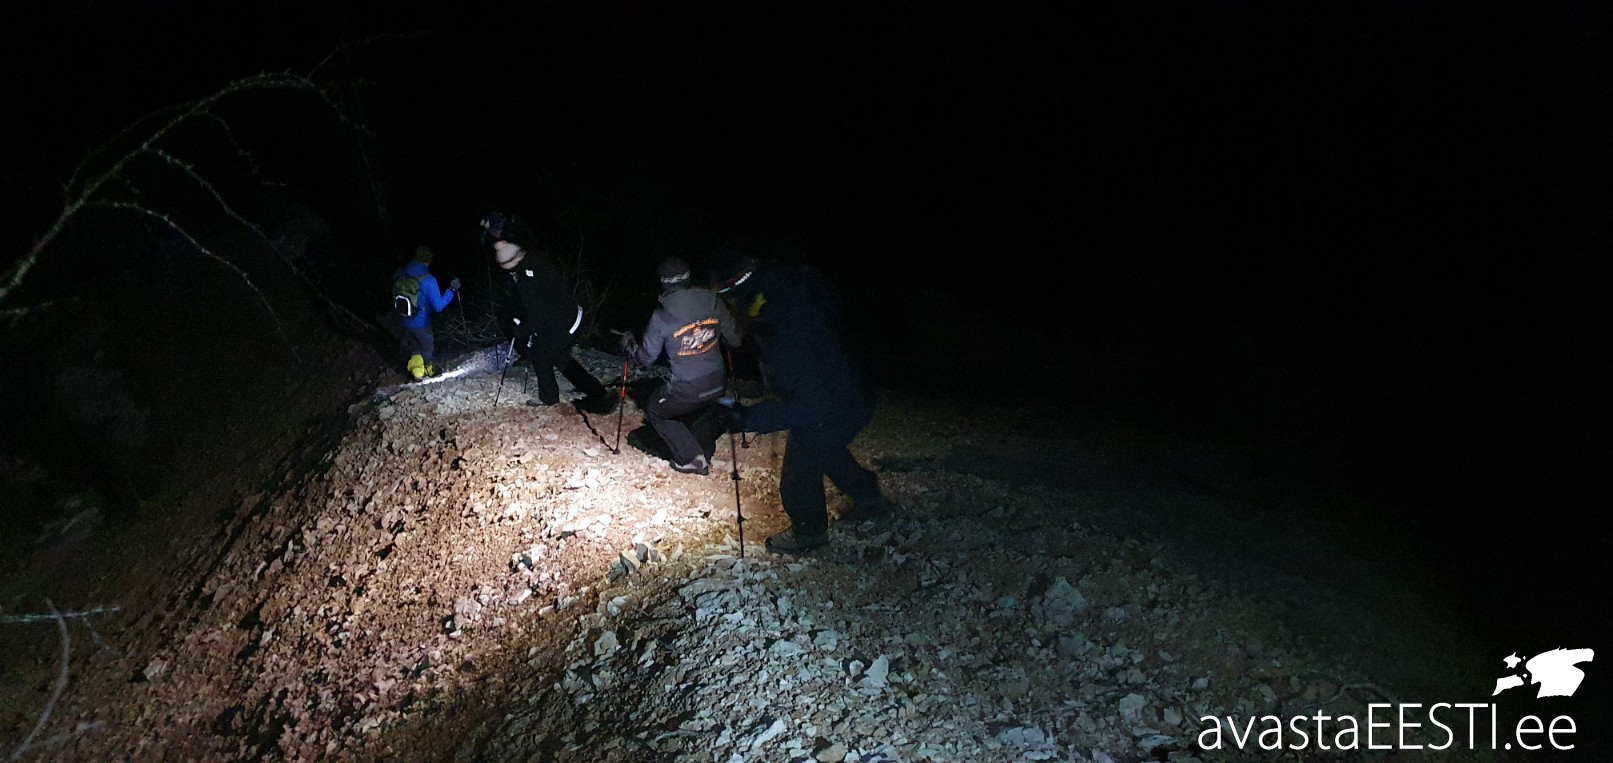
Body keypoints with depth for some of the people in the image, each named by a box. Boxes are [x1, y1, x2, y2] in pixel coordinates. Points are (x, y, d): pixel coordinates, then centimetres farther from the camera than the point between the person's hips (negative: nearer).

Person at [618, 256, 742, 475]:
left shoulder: (661, 318, -16)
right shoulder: (714, 303, -8)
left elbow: (645, 358, -4)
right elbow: (734, 339, 4)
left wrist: (628, 344, 16)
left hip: (686, 391, -4)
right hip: (718, 384, 4)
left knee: (654, 410, 24)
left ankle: (691, 458, 14)